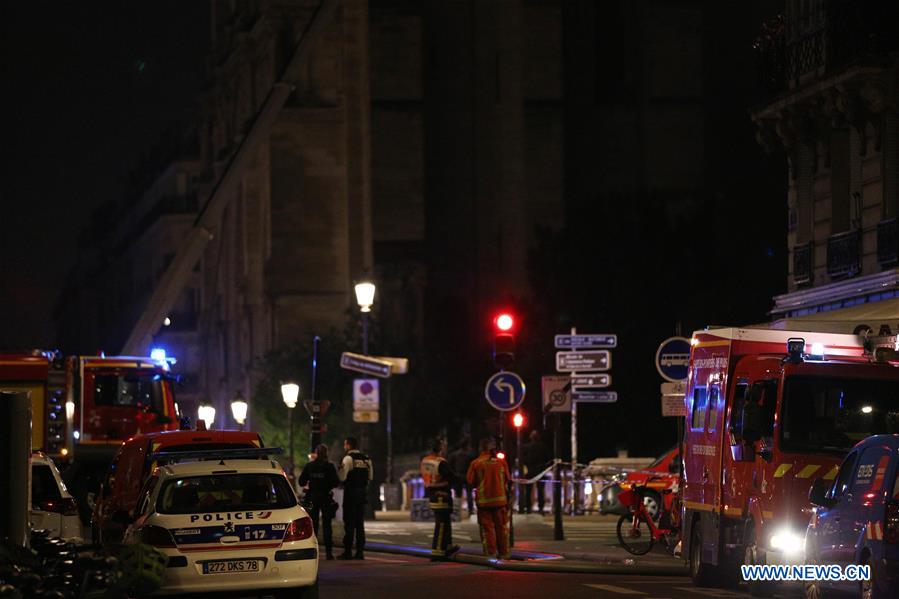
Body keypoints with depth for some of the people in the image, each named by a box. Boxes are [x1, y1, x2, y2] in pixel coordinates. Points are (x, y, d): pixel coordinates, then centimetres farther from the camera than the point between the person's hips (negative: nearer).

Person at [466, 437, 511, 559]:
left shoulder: (476, 463, -9)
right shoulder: (501, 462, -2)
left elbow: (470, 481, -3)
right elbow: (508, 479, 6)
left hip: (483, 500, -2)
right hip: (500, 499, 2)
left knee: (487, 528, 3)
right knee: (501, 527, 12)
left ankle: (490, 554, -1)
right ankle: (504, 553, 15)